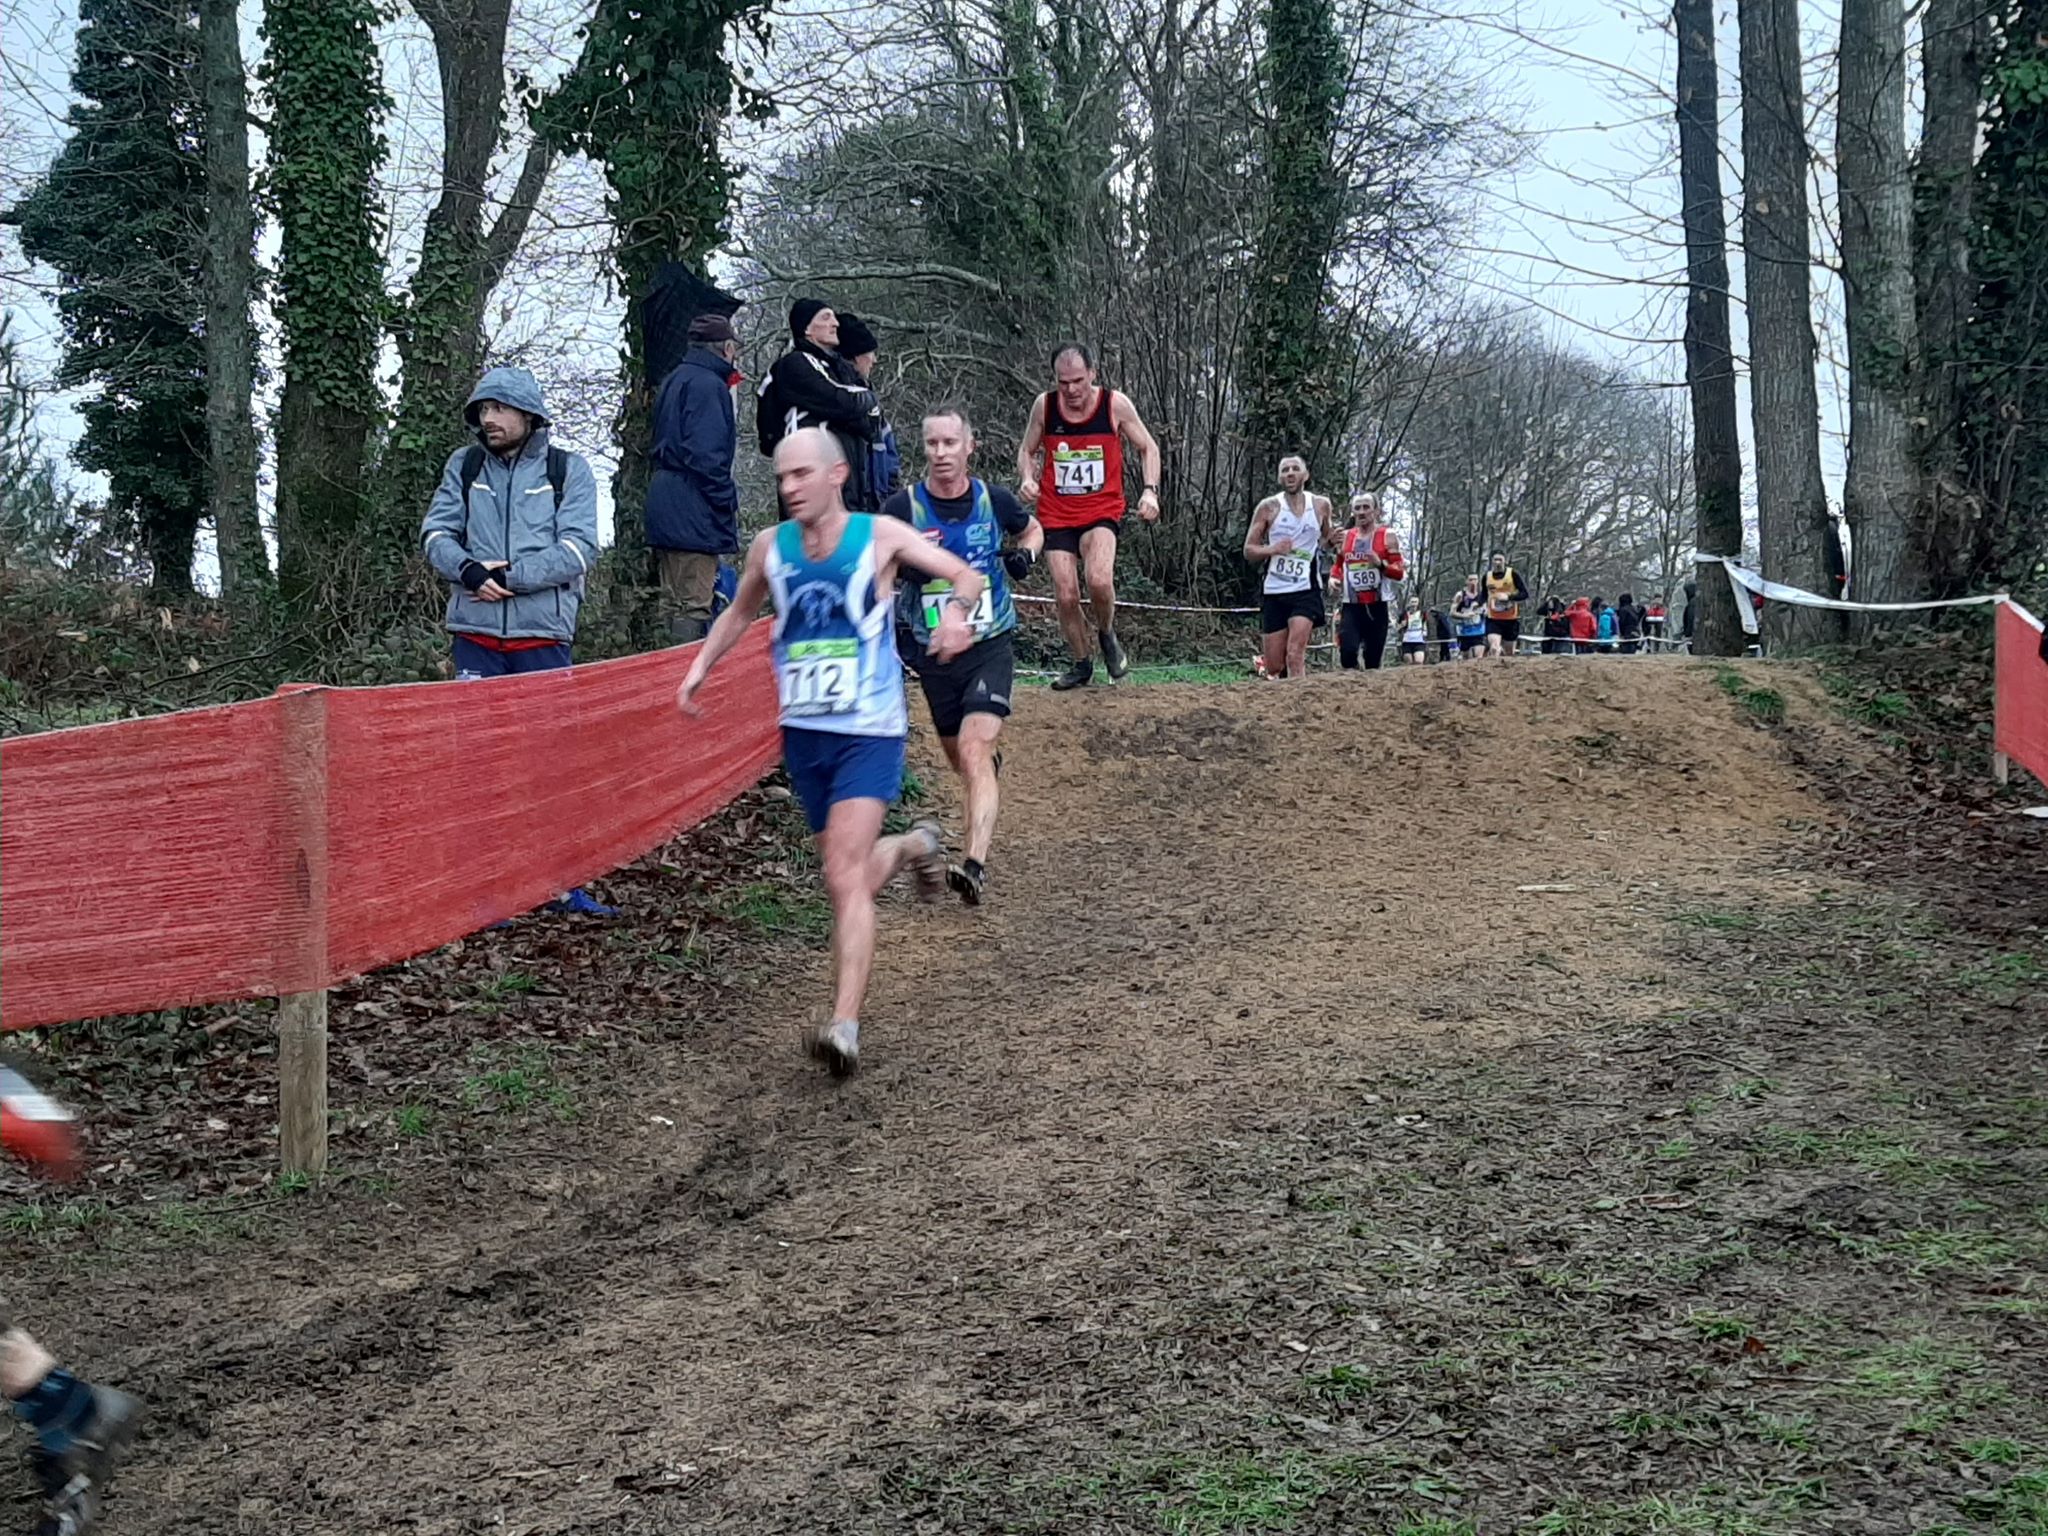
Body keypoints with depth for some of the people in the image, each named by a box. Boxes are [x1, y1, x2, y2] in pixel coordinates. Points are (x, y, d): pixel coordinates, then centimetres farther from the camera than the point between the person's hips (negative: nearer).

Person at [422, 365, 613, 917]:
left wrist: (509, 575, -15)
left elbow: (579, 549, -8)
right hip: (475, 633, 2)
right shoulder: (464, 466, 10)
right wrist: (469, 571, -15)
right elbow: (436, 532, 5)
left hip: (544, 635, -2)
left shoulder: (568, 469, 2)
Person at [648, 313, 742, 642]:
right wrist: (728, 506, -14)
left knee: (678, 602, 14)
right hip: (693, 514, -10)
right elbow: (706, 456, -19)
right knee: (695, 606, -9)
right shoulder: (708, 385, -11)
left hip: (666, 511, 10)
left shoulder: (676, 379, 19)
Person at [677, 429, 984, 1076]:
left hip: (869, 734, -5)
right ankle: (914, 846, 49)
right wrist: (701, 666, 10)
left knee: (845, 875, -18)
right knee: (848, 875, 15)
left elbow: (966, 576, 0)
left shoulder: (880, 535, -5)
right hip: (803, 733, 5)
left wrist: (956, 609, -22)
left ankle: (845, 1026, -19)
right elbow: (739, 613, 24)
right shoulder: (770, 546, 6)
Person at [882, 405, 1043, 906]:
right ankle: (989, 763, 56)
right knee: (958, 756, 18)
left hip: (990, 646, -2)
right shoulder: (902, 507, -8)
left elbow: (1032, 528, 17)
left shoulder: (993, 500, -4)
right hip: (934, 652, 2)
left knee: (974, 752, -19)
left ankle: (976, 865, -27)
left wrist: (1025, 554, -4)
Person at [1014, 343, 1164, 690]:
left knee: (1099, 580, -27)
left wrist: (1150, 490, -10)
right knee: (1066, 597, -3)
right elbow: (1027, 450, 13)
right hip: (1056, 515, 2)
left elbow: (1148, 447, 5)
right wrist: (1027, 479, -8)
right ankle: (1082, 664, 21)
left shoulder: (1116, 404, -7)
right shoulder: (1044, 405, -3)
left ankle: (1107, 635, 5)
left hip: (1102, 510, -2)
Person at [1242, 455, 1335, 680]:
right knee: (1274, 667, 3)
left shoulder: (1321, 505, 6)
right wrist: (1272, 549, -16)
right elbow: (1248, 551, 4)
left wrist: (1331, 539, -1)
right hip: (1273, 592, 1)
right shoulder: (1268, 507, 2)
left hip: (1306, 591, -1)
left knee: (1295, 655, -20)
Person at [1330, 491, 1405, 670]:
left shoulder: (1387, 536, -1)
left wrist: (1380, 564, -22)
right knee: (1348, 651, -17)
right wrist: (1333, 577, 2)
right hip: (1351, 605, 2)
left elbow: (1400, 572, -4)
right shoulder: (1345, 537, 9)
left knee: (1373, 658, 4)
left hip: (1377, 606, -2)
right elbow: (1338, 565, 24)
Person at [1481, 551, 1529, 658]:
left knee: (1509, 652, 11)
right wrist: (1484, 605, 1)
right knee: (1494, 649, -20)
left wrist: (1508, 597, -23)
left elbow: (1525, 594, -10)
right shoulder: (1487, 576, 4)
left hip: (1511, 619, -1)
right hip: (1493, 619, 1)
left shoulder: (1513, 574, -6)